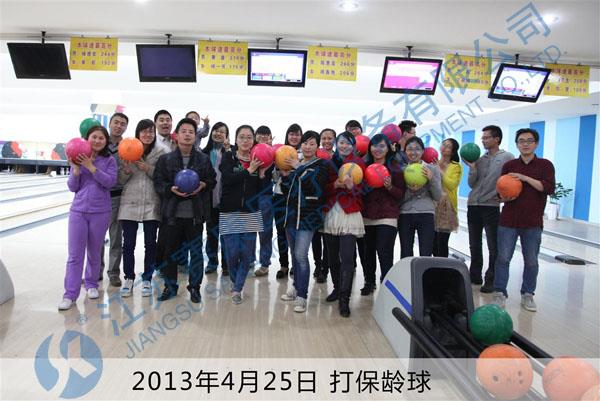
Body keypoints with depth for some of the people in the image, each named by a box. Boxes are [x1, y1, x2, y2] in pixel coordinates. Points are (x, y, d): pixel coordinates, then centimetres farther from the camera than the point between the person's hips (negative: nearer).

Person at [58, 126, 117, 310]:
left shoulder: (109, 160, 0)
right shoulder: (78, 158, 5)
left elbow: (110, 182, -14)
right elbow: (72, 187, 3)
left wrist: (91, 167, -20)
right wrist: (76, 169, -13)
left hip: (100, 212, -1)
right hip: (78, 211, 1)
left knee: (94, 253, 10)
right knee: (75, 254, -1)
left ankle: (91, 284, 28)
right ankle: (70, 294, 4)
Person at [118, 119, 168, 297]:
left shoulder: (161, 152, 0)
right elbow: (120, 180, 5)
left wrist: (148, 169, -16)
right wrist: (126, 171, -15)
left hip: (152, 204, -1)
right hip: (130, 203, 1)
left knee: (150, 244, 4)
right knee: (128, 244, 5)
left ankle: (147, 279, 19)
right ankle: (129, 278, 21)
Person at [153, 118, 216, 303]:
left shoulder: (204, 159, 4)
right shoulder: (165, 159, 3)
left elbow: (212, 180, 10)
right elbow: (158, 182, 2)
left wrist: (203, 185, -10)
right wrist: (171, 189, -15)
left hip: (195, 213, 0)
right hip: (172, 212, 0)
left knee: (196, 251, 7)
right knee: (170, 251, 9)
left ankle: (194, 287, 21)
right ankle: (170, 286, 25)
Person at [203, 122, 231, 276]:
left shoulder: (230, 151, 0)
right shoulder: (205, 152, 7)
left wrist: (227, 150, -21)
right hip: (210, 198, 3)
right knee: (211, 230, 11)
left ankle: (226, 264, 13)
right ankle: (212, 262, 23)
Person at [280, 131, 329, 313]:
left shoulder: (321, 165, -2)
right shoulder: (295, 163, 13)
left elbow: (314, 187, -18)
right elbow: (286, 191, 13)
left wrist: (300, 169, -17)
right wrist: (285, 175, -3)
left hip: (308, 215, -6)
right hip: (292, 213, 6)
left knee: (301, 255, -12)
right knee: (294, 253, 15)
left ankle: (301, 296, -5)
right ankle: (296, 287, 31)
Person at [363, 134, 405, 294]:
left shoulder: (395, 168, -1)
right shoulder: (365, 166, 8)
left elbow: (401, 195, 0)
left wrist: (390, 187, -17)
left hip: (387, 217, -4)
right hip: (367, 216, 4)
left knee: (384, 254, -9)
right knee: (368, 252, 13)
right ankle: (369, 282, 31)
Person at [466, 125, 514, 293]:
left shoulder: (507, 158, -2)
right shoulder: (480, 159, 12)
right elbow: (472, 184, 8)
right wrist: (472, 167, -5)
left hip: (491, 207, -5)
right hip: (473, 206, 5)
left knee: (493, 247, 3)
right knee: (474, 245, 13)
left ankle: (491, 280, 12)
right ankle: (475, 276, 26)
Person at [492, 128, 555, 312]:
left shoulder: (545, 165, 3)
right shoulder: (509, 165, 7)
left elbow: (549, 188, -12)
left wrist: (526, 178, -18)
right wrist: (504, 197, -12)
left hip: (533, 222, -1)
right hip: (508, 220, 1)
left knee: (531, 261, 7)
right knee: (503, 258, 0)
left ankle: (527, 295, 22)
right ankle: (500, 293, 9)